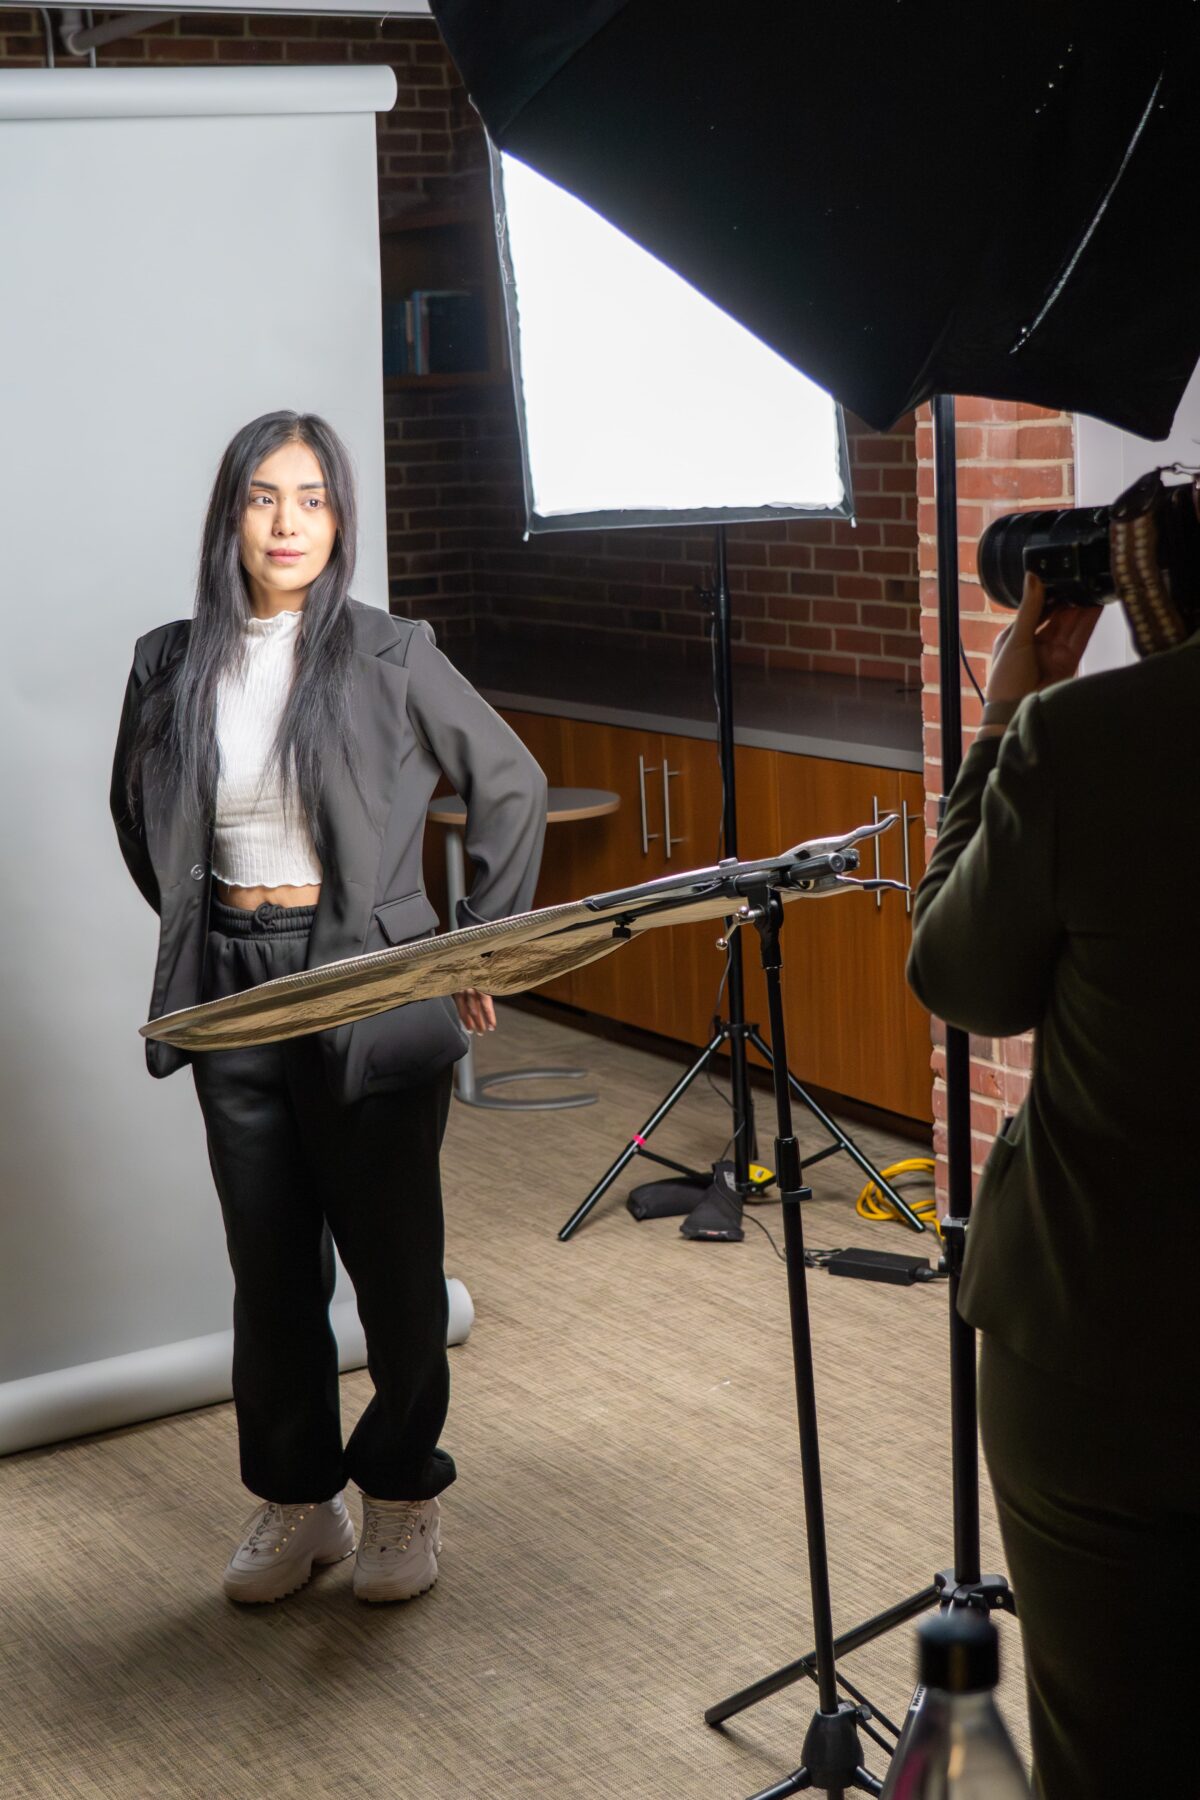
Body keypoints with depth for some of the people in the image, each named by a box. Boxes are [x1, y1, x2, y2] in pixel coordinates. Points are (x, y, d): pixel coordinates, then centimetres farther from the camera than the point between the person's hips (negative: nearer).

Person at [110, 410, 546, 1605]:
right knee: (268, 1263, 11)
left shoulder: (389, 658, -6)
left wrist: (481, 948, 1)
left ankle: (403, 1497, 26)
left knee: (392, 1257, 6)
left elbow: (512, 787, 1)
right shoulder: (172, 665, 3)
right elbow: (137, 816, 19)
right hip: (233, 998, 3)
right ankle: (296, 1500, 28)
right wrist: (203, 928, 13)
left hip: (372, 990, -3)